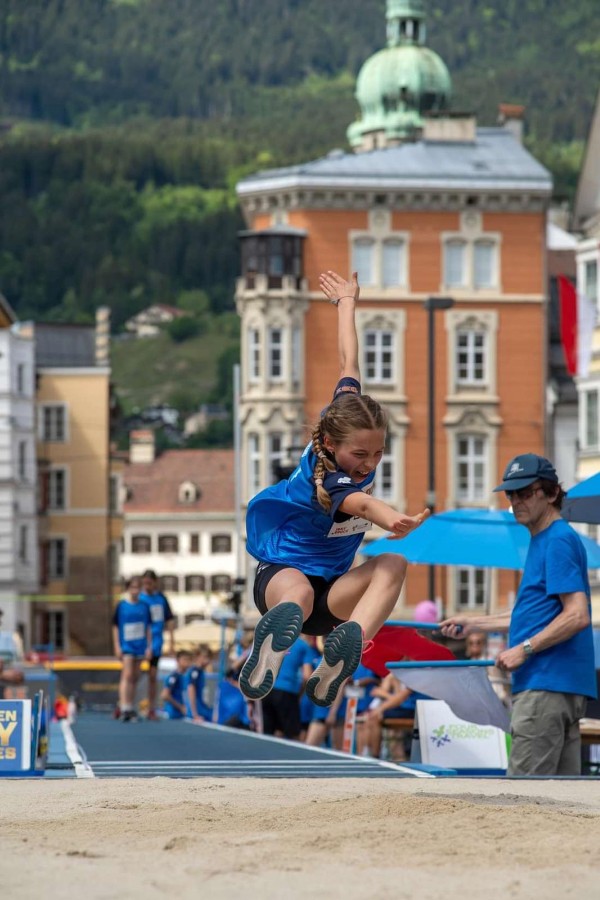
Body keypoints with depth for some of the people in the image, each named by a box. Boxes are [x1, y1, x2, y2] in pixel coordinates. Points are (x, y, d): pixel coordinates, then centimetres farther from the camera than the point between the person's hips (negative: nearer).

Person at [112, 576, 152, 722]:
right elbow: (116, 627, 0)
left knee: (135, 677, 9)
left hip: (140, 646, 4)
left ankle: (130, 708, 17)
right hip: (126, 646, -4)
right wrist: (117, 646, -5)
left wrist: (149, 646, 6)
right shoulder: (121, 606, -2)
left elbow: (148, 628, 11)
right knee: (127, 675, -15)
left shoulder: (144, 606, 6)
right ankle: (124, 707, -20)